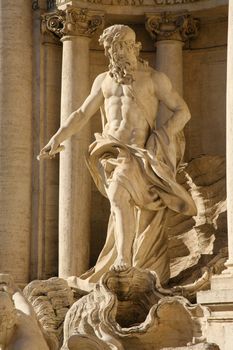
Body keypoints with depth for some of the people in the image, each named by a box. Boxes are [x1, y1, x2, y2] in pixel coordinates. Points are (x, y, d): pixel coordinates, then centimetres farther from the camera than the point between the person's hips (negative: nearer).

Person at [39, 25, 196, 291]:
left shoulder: (154, 78, 5)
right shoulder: (104, 80, 18)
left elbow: (182, 111, 3)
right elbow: (82, 114, 20)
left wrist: (163, 136, -11)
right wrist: (57, 138, 8)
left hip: (141, 151, -4)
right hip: (112, 150, 5)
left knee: (119, 192, -28)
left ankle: (123, 259, -31)